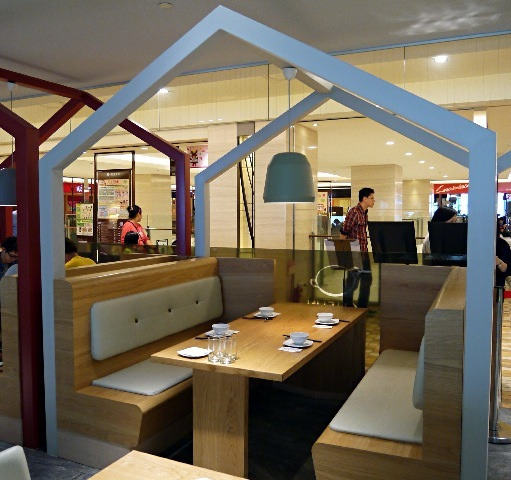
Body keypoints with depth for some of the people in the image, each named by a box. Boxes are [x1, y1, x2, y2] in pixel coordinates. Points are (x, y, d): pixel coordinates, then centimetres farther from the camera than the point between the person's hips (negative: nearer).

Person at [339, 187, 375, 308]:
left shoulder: (364, 213, 12)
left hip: (363, 252, 9)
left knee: (367, 279, 13)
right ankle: (347, 308, 13)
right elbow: (344, 232, -15)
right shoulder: (354, 212, -15)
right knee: (352, 281, -1)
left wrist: (365, 250, 19)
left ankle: (362, 308, 23)